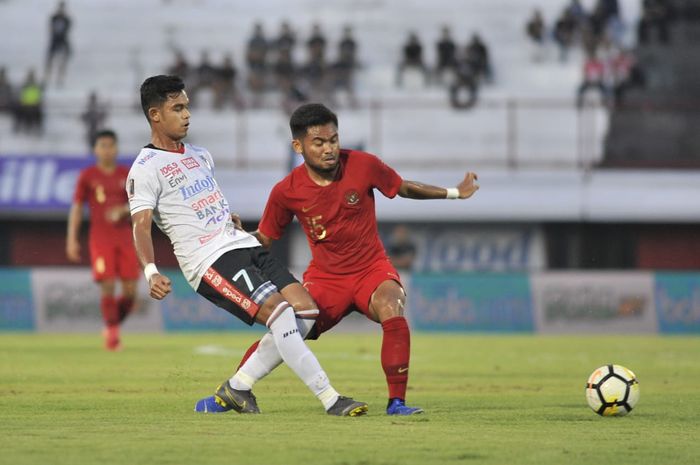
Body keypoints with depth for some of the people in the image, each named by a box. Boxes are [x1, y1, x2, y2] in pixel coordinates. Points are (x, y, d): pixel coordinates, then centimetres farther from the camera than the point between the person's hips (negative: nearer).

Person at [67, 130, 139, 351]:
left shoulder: (127, 174, 9)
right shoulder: (87, 176, 4)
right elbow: (77, 208, 5)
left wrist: (123, 210, -14)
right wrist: (71, 239, -1)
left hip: (124, 237, 2)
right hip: (100, 239, -2)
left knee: (130, 289, -3)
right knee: (108, 286, -13)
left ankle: (113, 327, 18)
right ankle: (112, 333, -2)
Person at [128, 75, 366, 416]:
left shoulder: (200, 156, 21)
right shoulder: (145, 169, -5)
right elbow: (141, 225, -17)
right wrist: (151, 272, -31)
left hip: (243, 245, 9)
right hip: (209, 260, -9)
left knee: (306, 310, -4)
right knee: (278, 310, -25)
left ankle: (236, 388, 4)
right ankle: (329, 398, -24)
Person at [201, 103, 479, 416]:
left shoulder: (363, 165, -12)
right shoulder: (287, 191, -10)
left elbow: (404, 188, 6)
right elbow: (264, 239, 2)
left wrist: (454, 193, 9)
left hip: (372, 269, -1)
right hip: (325, 276, 1)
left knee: (391, 308, -31)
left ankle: (397, 401, -23)